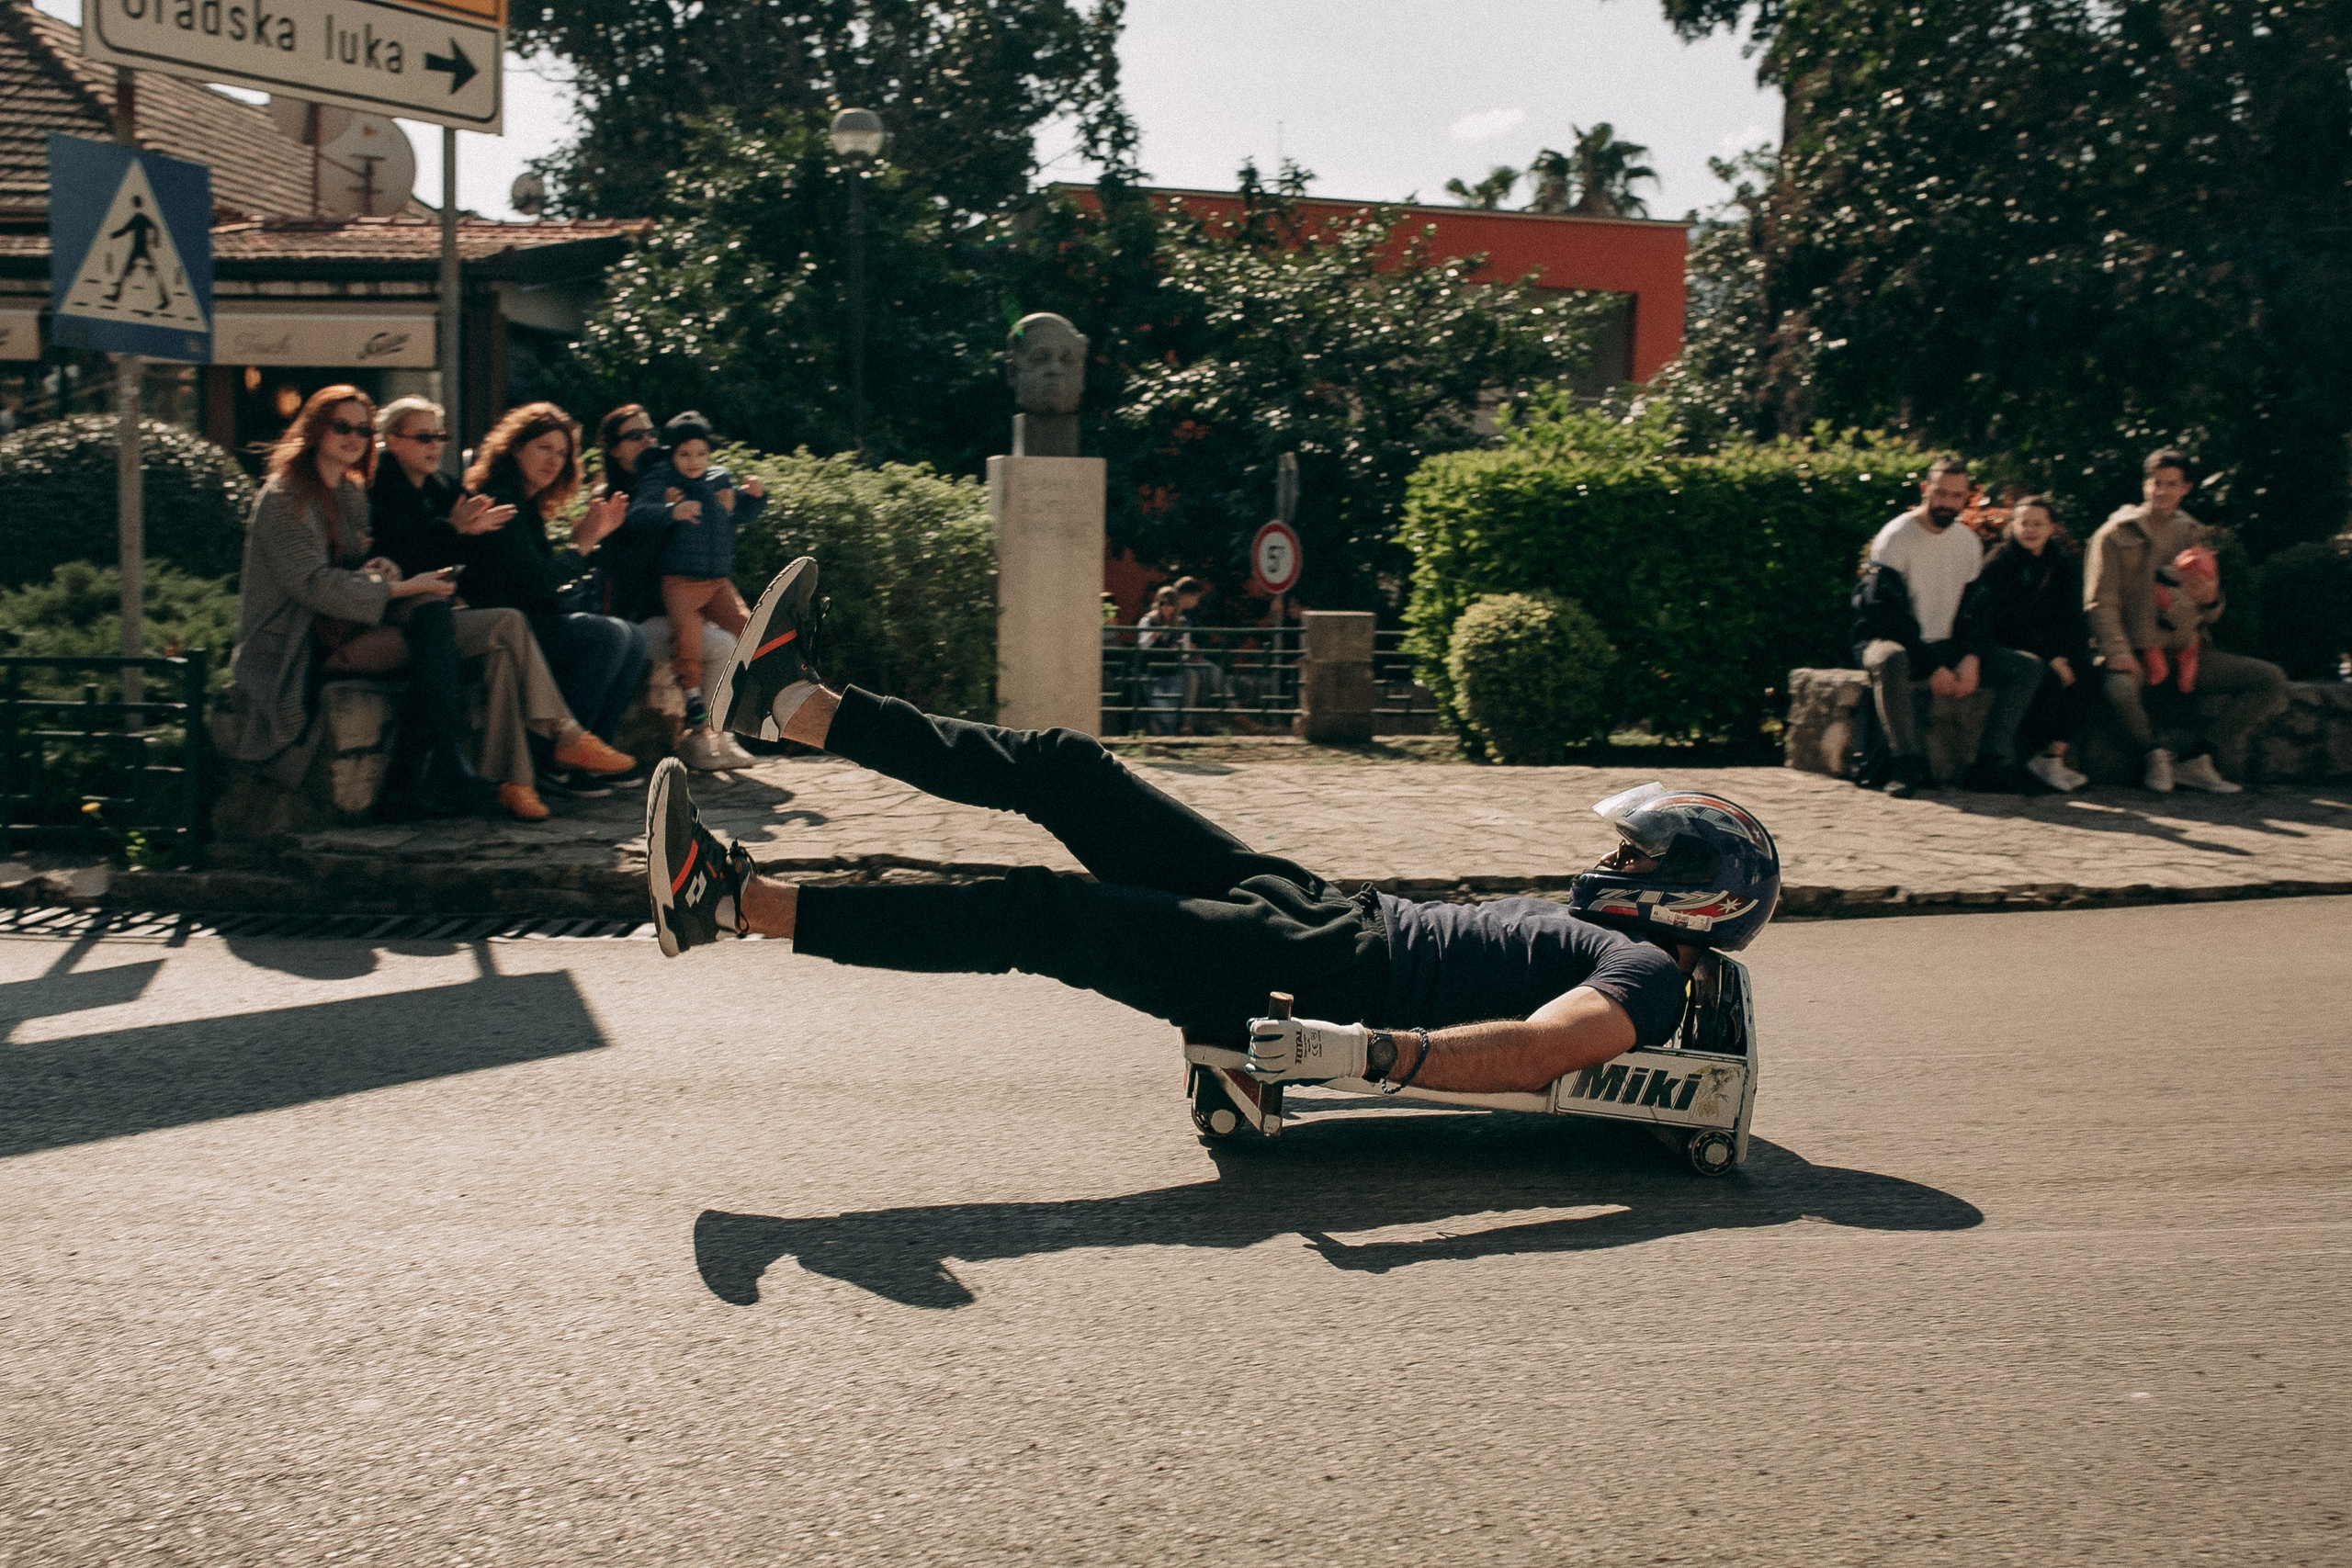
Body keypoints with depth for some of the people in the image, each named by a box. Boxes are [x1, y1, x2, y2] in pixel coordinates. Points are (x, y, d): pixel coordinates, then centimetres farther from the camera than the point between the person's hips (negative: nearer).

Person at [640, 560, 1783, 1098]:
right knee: (1063, 768, 2)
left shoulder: (1647, 977, -7)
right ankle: (794, 702, 5)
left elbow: (1538, 1051, -27)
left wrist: (1370, 1050, -40)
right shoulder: (1593, 927, 22)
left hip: (1326, 973, -8)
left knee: (1038, 915, -20)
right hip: (1327, 911, 8)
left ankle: (737, 902, -19)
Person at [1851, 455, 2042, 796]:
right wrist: (1931, 668, -24)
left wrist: (1971, 658, -11)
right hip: (1889, 640, -7)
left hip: (1944, 645, 7)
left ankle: (1991, 764, -16)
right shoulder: (1895, 538, -10)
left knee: (2027, 668, -7)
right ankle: (1909, 765, -34)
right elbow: (1887, 614, -19)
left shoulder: (1969, 544, 10)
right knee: (1891, 661, -42)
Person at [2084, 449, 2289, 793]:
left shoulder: (2193, 536, 15)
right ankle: (2154, 752, -7)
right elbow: (2100, 603, -7)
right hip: (2136, 653, -5)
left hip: (2186, 653, 5)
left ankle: (2192, 758, -10)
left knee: (2272, 680, -11)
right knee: (2120, 689, -39)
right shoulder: (2117, 534, 1)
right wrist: (2118, 652, -23)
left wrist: (2210, 600, -8)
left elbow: (2209, 617, 17)